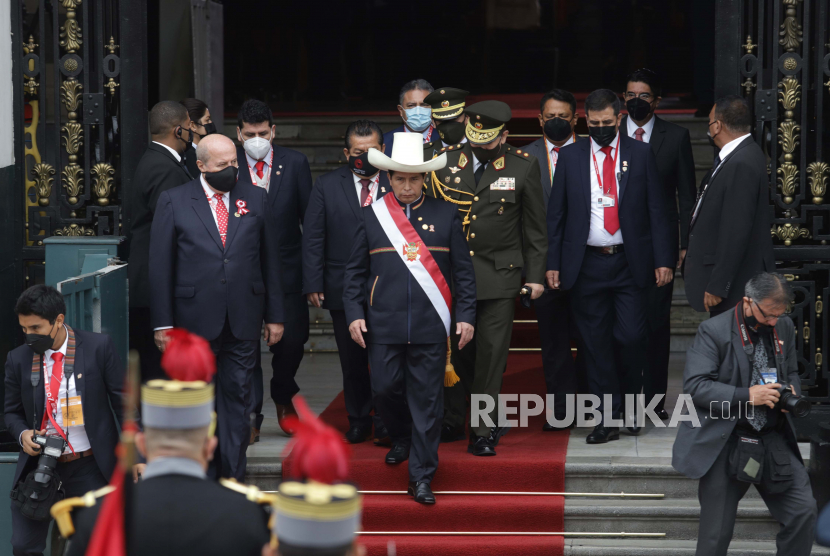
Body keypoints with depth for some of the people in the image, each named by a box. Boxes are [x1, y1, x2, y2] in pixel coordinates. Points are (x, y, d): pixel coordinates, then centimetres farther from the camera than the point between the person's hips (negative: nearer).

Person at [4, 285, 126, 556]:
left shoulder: (98, 347, -6)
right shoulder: (18, 359, 1)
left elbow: (122, 401, -2)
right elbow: (12, 411, 12)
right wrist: (22, 434, -10)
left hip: (90, 469, -2)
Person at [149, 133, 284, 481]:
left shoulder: (255, 199, 7)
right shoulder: (174, 202, 0)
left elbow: (271, 260, 10)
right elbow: (160, 266, 0)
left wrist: (275, 315, 8)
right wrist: (163, 322, -4)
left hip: (244, 319, 2)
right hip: (195, 320, -2)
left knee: (237, 398, 5)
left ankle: (233, 476, 12)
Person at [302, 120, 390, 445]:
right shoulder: (327, 186, 5)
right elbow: (312, 239, 3)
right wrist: (313, 284, -4)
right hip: (343, 290, 1)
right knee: (352, 360, 9)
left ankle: (386, 422, 8)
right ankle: (358, 420, 23)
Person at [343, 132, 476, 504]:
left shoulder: (445, 215, 5)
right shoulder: (372, 215, 6)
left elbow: (463, 270, 7)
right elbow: (355, 270, 9)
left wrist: (466, 315, 0)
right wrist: (354, 313, 0)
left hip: (430, 325, -1)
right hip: (384, 325, 1)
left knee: (427, 399, 0)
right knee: (385, 389, 5)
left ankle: (421, 477, 7)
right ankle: (402, 439, 37)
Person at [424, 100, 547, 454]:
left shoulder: (523, 166, 1)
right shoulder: (445, 161, 4)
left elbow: (534, 226, 6)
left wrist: (535, 275, 4)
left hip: (499, 275, -2)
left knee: (491, 350, -3)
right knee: (452, 348, 5)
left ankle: (485, 430, 4)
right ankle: (452, 421, 20)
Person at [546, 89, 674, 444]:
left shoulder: (641, 155, 4)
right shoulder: (570, 158, 6)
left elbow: (657, 210, 4)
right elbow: (556, 214, 8)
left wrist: (663, 260, -3)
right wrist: (553, 263, 2)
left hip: (629, 264, -1)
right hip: (587, 264, 1)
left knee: (630, 337, -8)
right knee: (596, 343, 2)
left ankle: (631, 399, 19)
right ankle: (607, 418, 7)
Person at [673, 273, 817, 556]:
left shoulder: (785, 327, 7)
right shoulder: (714, 330, -9)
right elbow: (694, 384, -16)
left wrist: (792, 392, -2)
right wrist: (746, 396, -23)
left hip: (775, 439, 4)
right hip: (724, 443, -4)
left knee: (803, 512, -8)